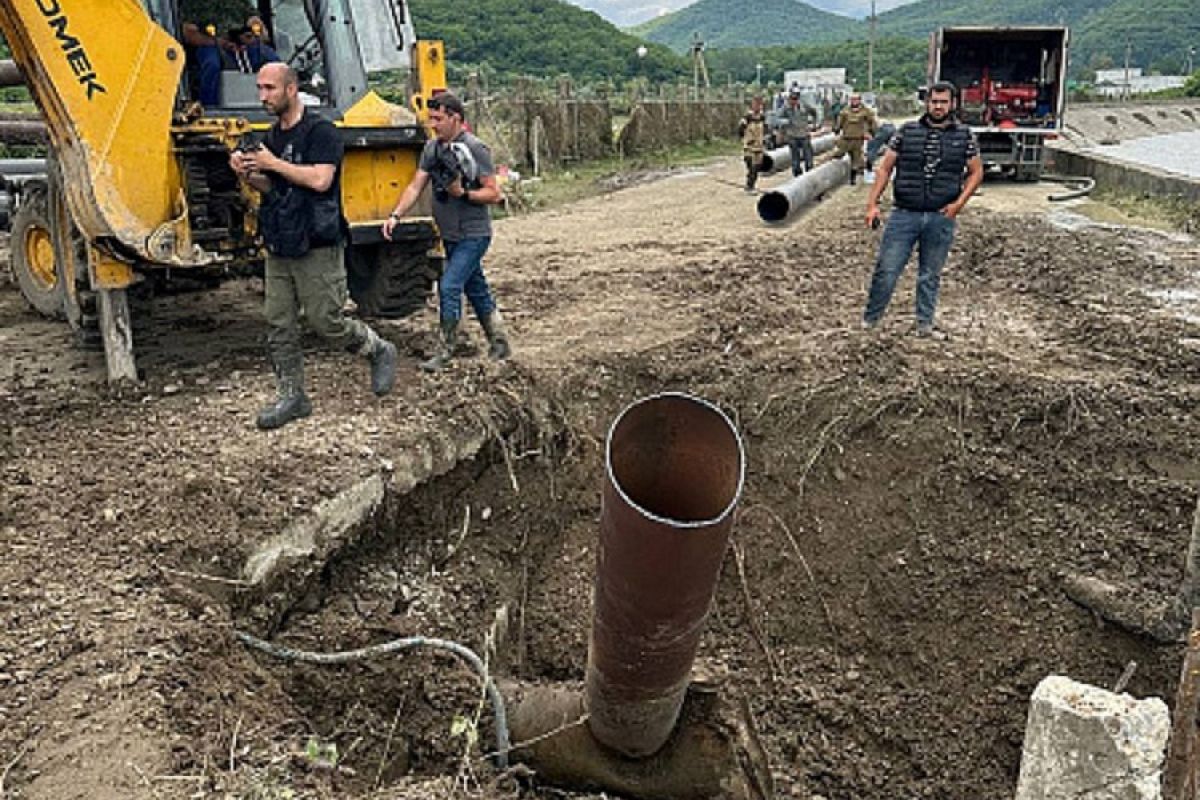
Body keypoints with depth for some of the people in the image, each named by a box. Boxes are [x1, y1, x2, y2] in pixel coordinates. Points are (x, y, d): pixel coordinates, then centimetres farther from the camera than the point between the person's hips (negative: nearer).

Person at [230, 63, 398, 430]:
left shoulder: (321, 131, -9)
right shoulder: (273, 135, 16)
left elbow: (320, 179, -22)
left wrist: (274, 163, -16)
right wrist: (249, 174, 2)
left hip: (316, 247, -8)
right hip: (278, 247, 8)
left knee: (325, 321, -3)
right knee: (279, 326, 5)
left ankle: (380, 351, 22)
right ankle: (291, 396, 14)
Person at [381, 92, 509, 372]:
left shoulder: (475, 149, -13)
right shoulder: (432, 147, 8)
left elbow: (493, 193, -14)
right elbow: (415, 186, 5)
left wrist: (463, 194, -27)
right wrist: (396, 215, -7)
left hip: (473, 235, -8)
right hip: (450, 234, 8)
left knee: (449, 287, -13)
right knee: (476, 289, 14)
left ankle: (444, 353, -4)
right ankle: (500, 345, 27)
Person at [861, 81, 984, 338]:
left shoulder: (964, 136, 5)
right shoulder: (906, 131, 3)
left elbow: (976, 172, 11)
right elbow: (885, 168, 3)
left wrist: (959, 203, -3)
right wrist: (872, 204, -6)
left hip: (941, 218, 1)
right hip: (904, 215, -1)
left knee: (931, 275, 11)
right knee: (886, 270, -3)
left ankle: (925, 324, 23)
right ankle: (869, 320, 12)